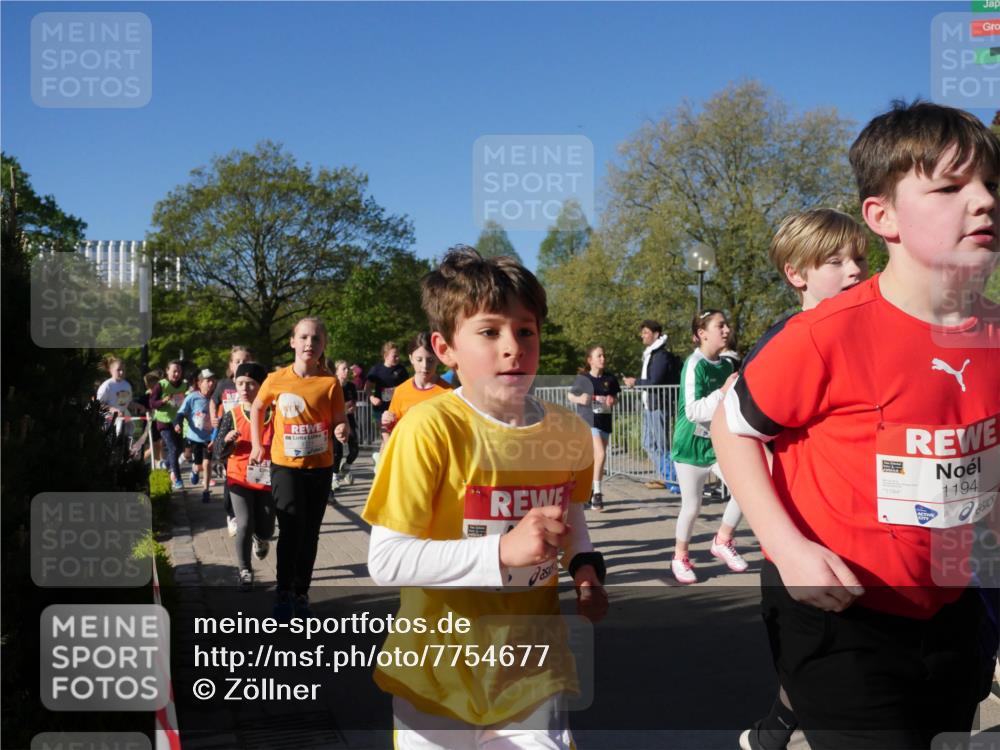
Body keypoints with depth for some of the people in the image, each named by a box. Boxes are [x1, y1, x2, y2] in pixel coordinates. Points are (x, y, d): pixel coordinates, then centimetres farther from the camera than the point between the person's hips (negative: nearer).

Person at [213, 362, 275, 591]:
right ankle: (244, 571, 6)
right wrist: (226, 441, -24)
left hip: (267, 480, 1)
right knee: (244, 525, -14)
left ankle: (261, 539, 44)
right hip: (240, 479, -1)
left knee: (266, 531, 5)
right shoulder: (231, 416, -4)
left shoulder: (273, 414, -5)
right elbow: (218, 454, -3)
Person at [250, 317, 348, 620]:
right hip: (285, 465, -1)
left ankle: (301, 593, 25)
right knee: (292, 528, -11)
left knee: (310, 533, 10)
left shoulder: (330, 383, -7)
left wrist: (342, 431, -27)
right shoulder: (276, 379, -5)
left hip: (320, 467, 1)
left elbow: (339, 421, -5)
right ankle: (283, 592, 7)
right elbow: (257, 409, 12)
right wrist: (257, 445, 6)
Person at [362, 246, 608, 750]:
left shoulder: (568, 432, -3)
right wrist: (502, 550, -30)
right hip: (441, 677, -3)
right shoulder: (430, 429, -20)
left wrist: (584, 567, -1)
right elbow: (386, 561, -21)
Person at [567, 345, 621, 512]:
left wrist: (612, 401, -7)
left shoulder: (610, 379, 5)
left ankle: (589, 491, 26)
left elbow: (615, 398, 16)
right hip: (588, 421, -5)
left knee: (597, 458, 11)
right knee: (600, 454, -20)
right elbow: (570, 395, 5)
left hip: (605, 422, 5)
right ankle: (596, 493, -12)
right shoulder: (582, 378, -5)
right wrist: (580, 399, -15)